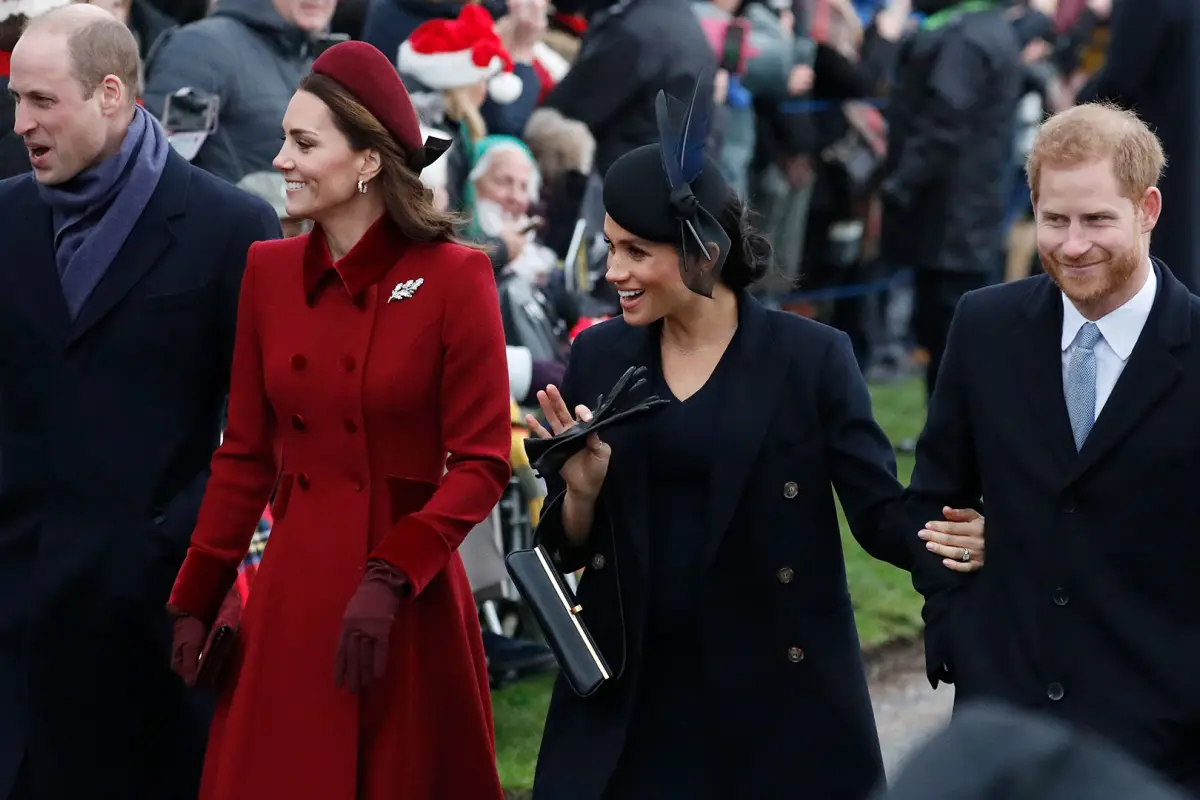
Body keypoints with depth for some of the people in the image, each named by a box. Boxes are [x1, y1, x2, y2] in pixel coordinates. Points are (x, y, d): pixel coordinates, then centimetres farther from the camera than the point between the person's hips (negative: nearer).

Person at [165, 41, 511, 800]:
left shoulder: (454, 277, -9)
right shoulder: (269, 269, 4)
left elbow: (482, 463, -9)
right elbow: (245, 453, 9)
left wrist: (389, 579, -18)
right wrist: (196, 600, 6)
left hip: (410, 602, -4)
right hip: (293, 592, 4)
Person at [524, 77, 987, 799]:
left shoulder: (810, 358, -6)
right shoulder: (599, 357, 4)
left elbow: (881, 510, -7)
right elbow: (568, 547, 9)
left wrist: (949, 536, -28)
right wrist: (581, 489, -13)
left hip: (779, 686, -2)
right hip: (631, 692, 3)